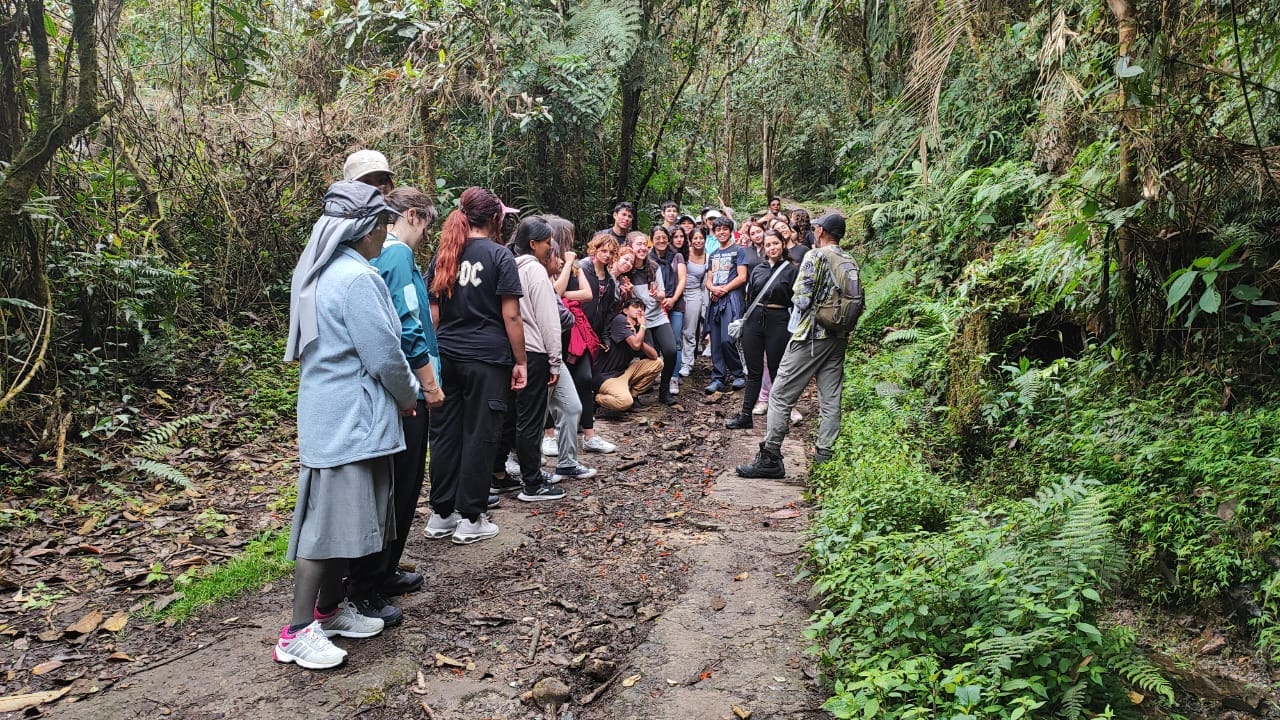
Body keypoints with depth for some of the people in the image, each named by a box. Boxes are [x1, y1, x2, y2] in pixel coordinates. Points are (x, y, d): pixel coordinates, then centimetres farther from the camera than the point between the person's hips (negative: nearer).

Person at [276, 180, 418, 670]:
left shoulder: (320, 272, 11)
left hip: (329, 411, 10)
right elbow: (384, 355, -18)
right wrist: (408, 396, 1)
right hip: (351, 417, -10)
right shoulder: (356, 278, -19)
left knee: (345, 515, 16)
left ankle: (328, 609, 27)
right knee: (332, 518, -4)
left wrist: (398, 394, 19)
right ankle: (298, 633, 4)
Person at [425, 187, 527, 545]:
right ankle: (470, 519, 9)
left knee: (445, 433, 11)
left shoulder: (443, 256, 9)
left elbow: (433, 313, 11)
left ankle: (441, 514, 20)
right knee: (479, 436, 3)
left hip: (446, 357, 5)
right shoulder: (499, 256, -6)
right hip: (487, 358, -5)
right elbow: (511, 316, -9)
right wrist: (520, 361, -3)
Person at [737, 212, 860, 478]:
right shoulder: (850, 262, 10)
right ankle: (825, 457, 10)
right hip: (839, 339, 7)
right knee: (831, 401, 8)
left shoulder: (815, 256, -10)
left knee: (780, 395, -1)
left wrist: (798, 299, 6)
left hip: (810, 336, -7)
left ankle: (770, 458, 0)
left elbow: (802, 300, -15)